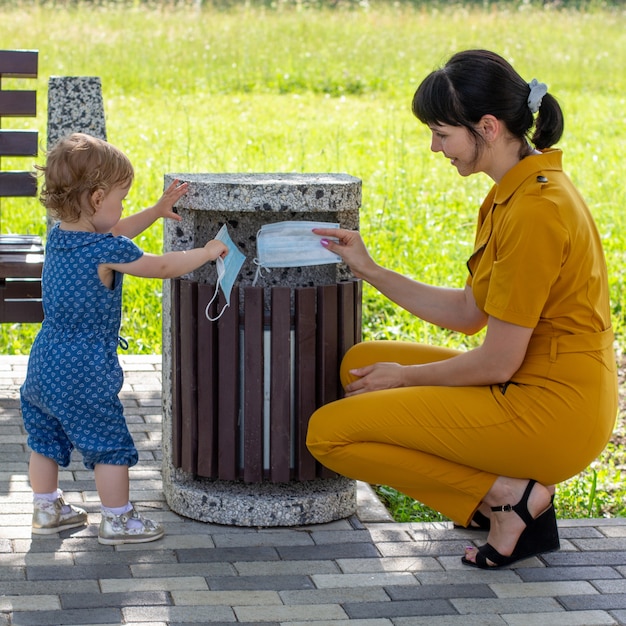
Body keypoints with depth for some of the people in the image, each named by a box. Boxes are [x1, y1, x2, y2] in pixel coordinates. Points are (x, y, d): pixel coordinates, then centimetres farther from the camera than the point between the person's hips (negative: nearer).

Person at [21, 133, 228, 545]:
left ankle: (47, 510, 32)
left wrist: (157, 211, 21)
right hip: (84, 372, -8)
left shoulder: (59, 236, 3)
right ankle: (118, 520, 13)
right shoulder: (107, 251, -21)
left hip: (43, 365, 9)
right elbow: (162, 267, -10)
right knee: (110, 445, 5)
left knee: (45, 439, 20)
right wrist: (207, 252, 4)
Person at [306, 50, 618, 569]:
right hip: (530, 391, 10)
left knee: (330, 433, -8)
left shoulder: (535, 211, -22)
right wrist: (370, 271, 11)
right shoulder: (517, 190, 9)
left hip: (550, 411, -10)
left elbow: (497, 362, -18)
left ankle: (507, 494, -5)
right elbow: (469, 313, 14)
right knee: (361, 362, 19)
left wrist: (407, 377, -2)